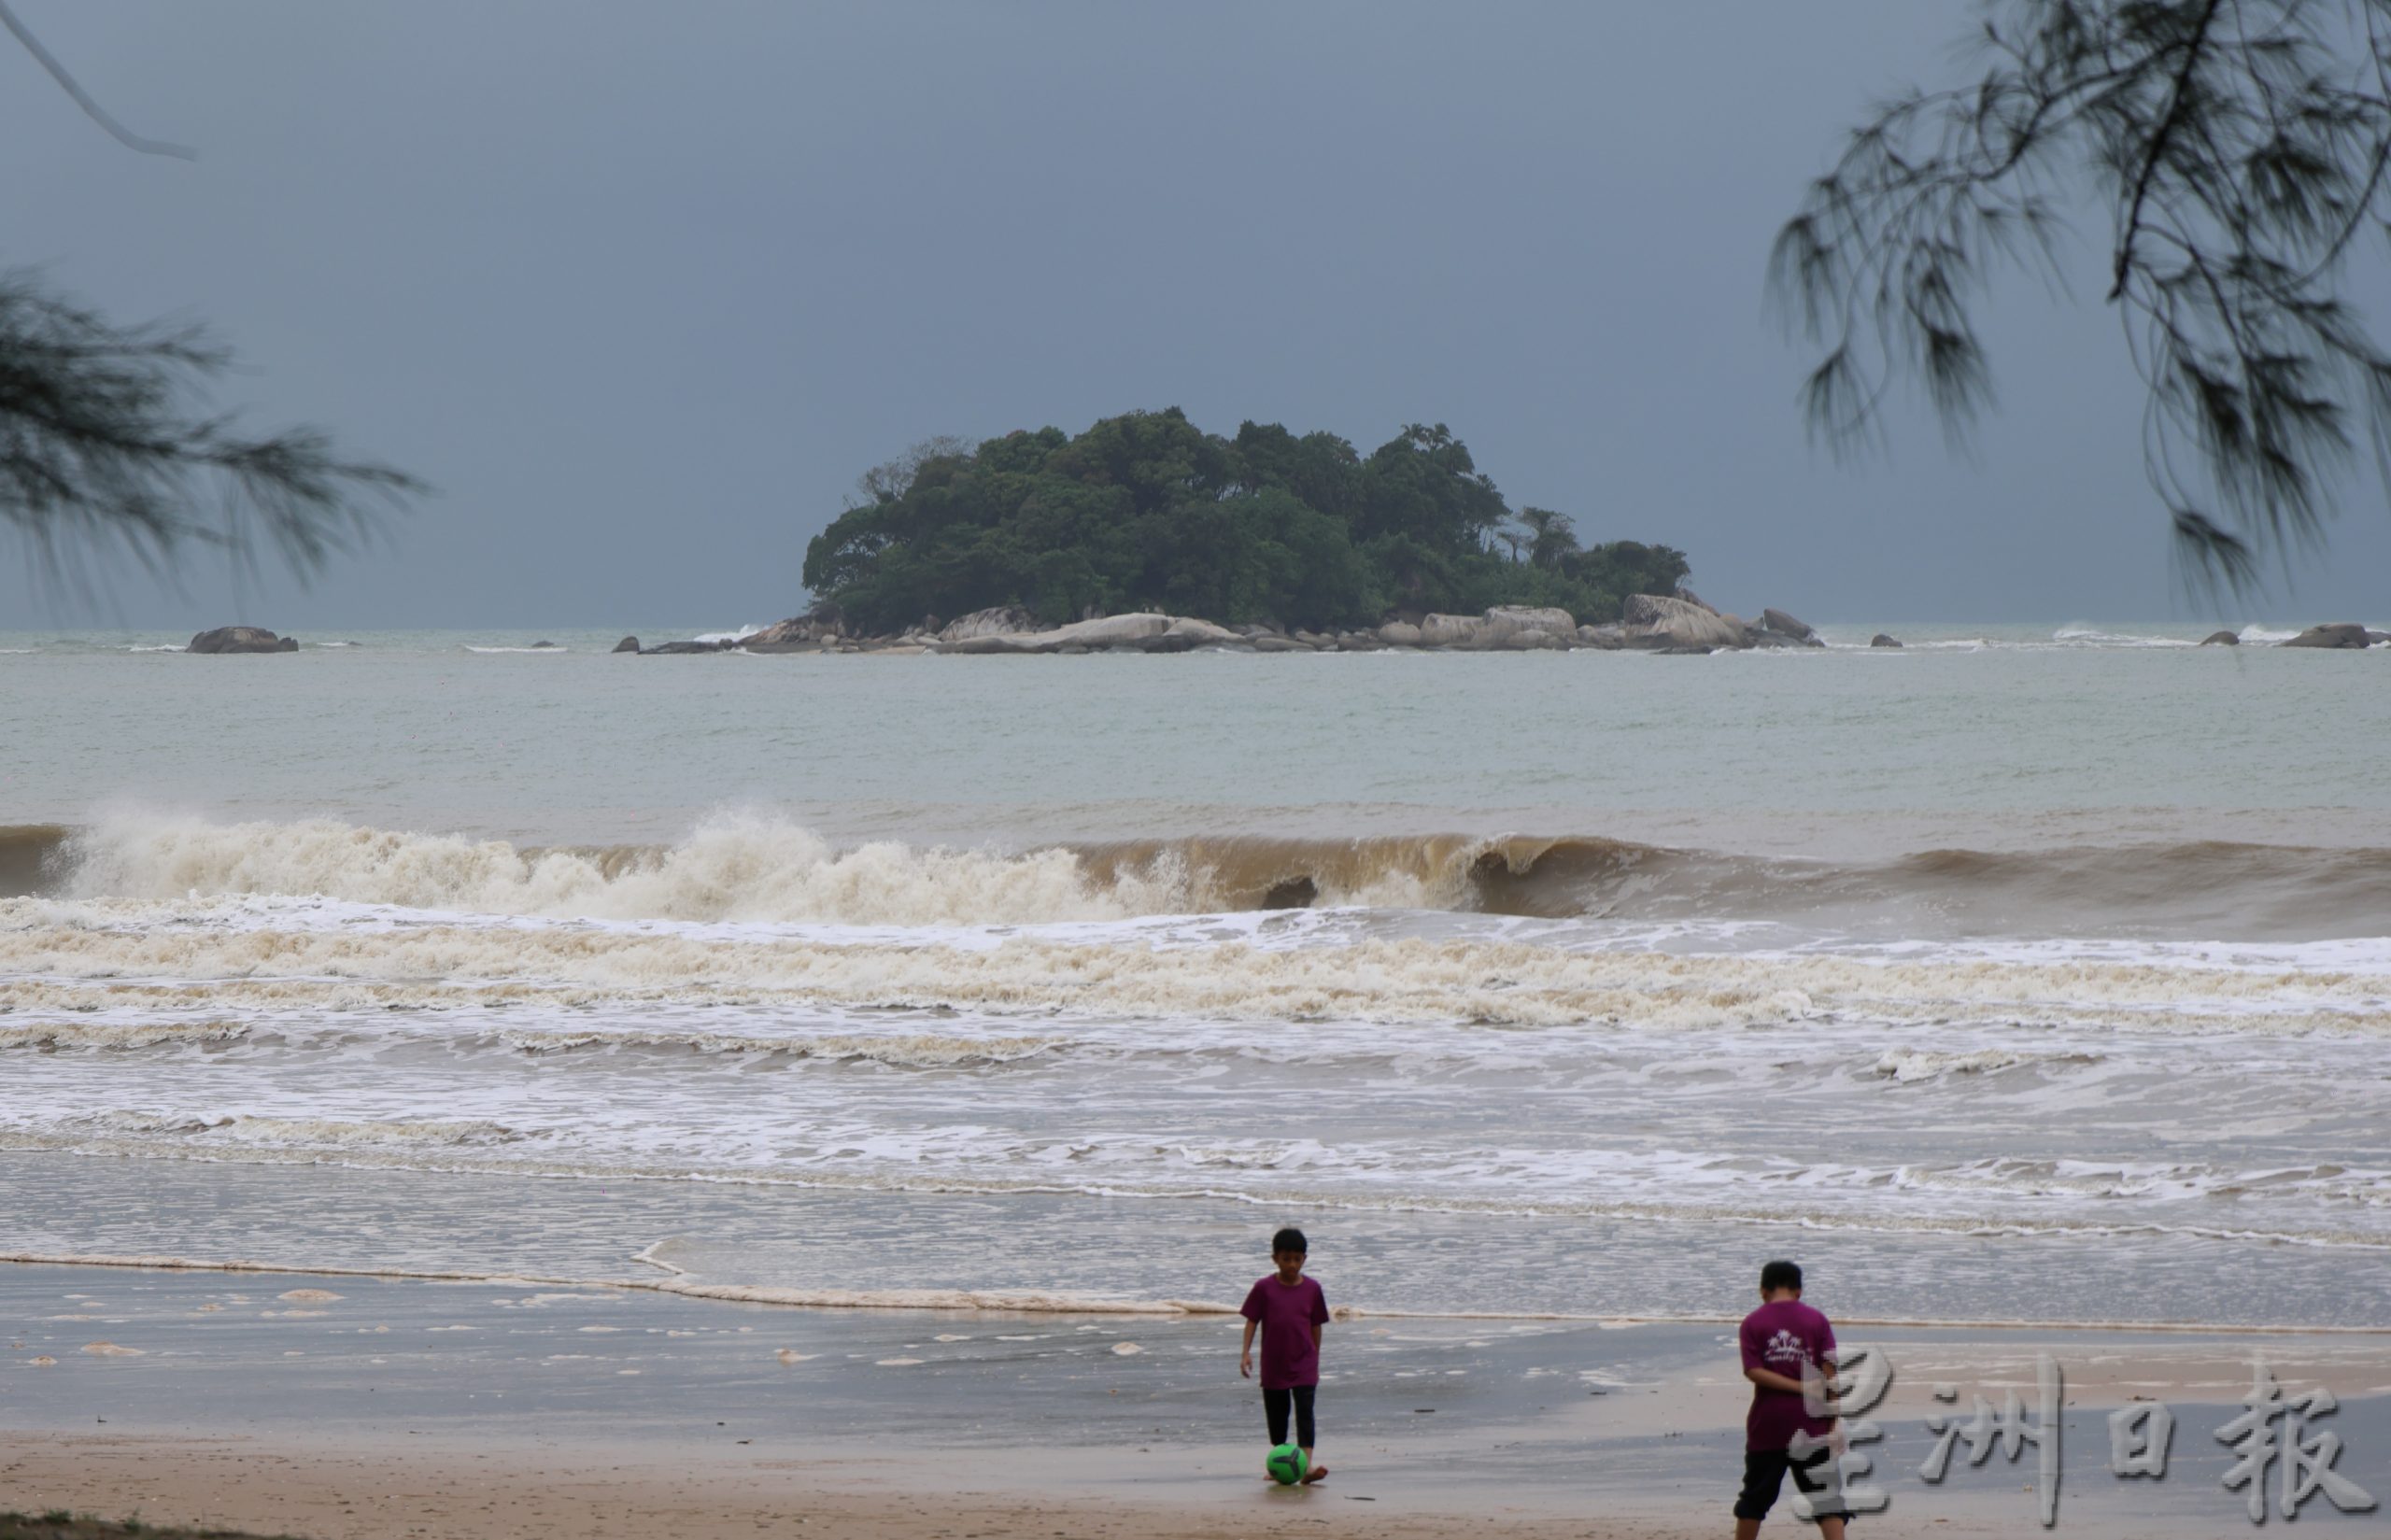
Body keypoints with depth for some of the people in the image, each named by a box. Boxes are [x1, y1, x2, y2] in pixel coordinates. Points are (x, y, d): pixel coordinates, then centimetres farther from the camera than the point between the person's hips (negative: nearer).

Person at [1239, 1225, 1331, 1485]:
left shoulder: (1312, 1288, 1)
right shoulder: (1264, 1288, -2)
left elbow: (1316, 1326, 8)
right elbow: (1251, 1320, 0)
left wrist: (1316, 1361, 10)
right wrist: (1246, 1352, -11)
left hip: (1304, 1365, -1)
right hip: (1274, 1365, 1)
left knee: (1305, 1411, -14)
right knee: (1276, 1416, 11)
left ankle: (1307, 1465, -22)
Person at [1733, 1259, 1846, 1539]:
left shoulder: (1752, 1324, 1)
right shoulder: (1816, 1320, 0)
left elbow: (1754, 1371, -10)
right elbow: (1829, 1373, -5)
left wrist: (1800, 1387, -11)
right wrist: (1833, 1421, -3)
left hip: (1767, 1424, 1)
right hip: (1810, 1424, -1)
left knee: (1754, 1499, 13)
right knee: (1827, 1499, 0)